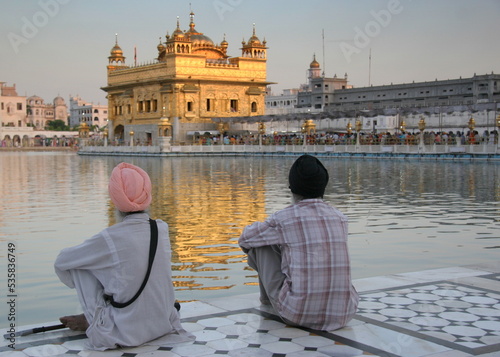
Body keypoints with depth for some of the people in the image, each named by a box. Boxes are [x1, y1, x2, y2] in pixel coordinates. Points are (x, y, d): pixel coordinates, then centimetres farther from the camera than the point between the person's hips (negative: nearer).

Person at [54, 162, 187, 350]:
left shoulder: (110, 238, -18)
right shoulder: (162, 229, -5)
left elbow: (61, 262, -3)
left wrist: (81, 285, 17)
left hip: (127, 333, -5)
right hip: (165, 325, 5)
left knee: (79, 265, 4)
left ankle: (93, 320, 12)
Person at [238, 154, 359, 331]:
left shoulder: (282, 219, -4)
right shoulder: (340, 218, 9)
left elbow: (245, 239, 16)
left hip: (297, 313, -4)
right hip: (342, 314, 4)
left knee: (262, 244, 15)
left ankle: (268, 295, 38)